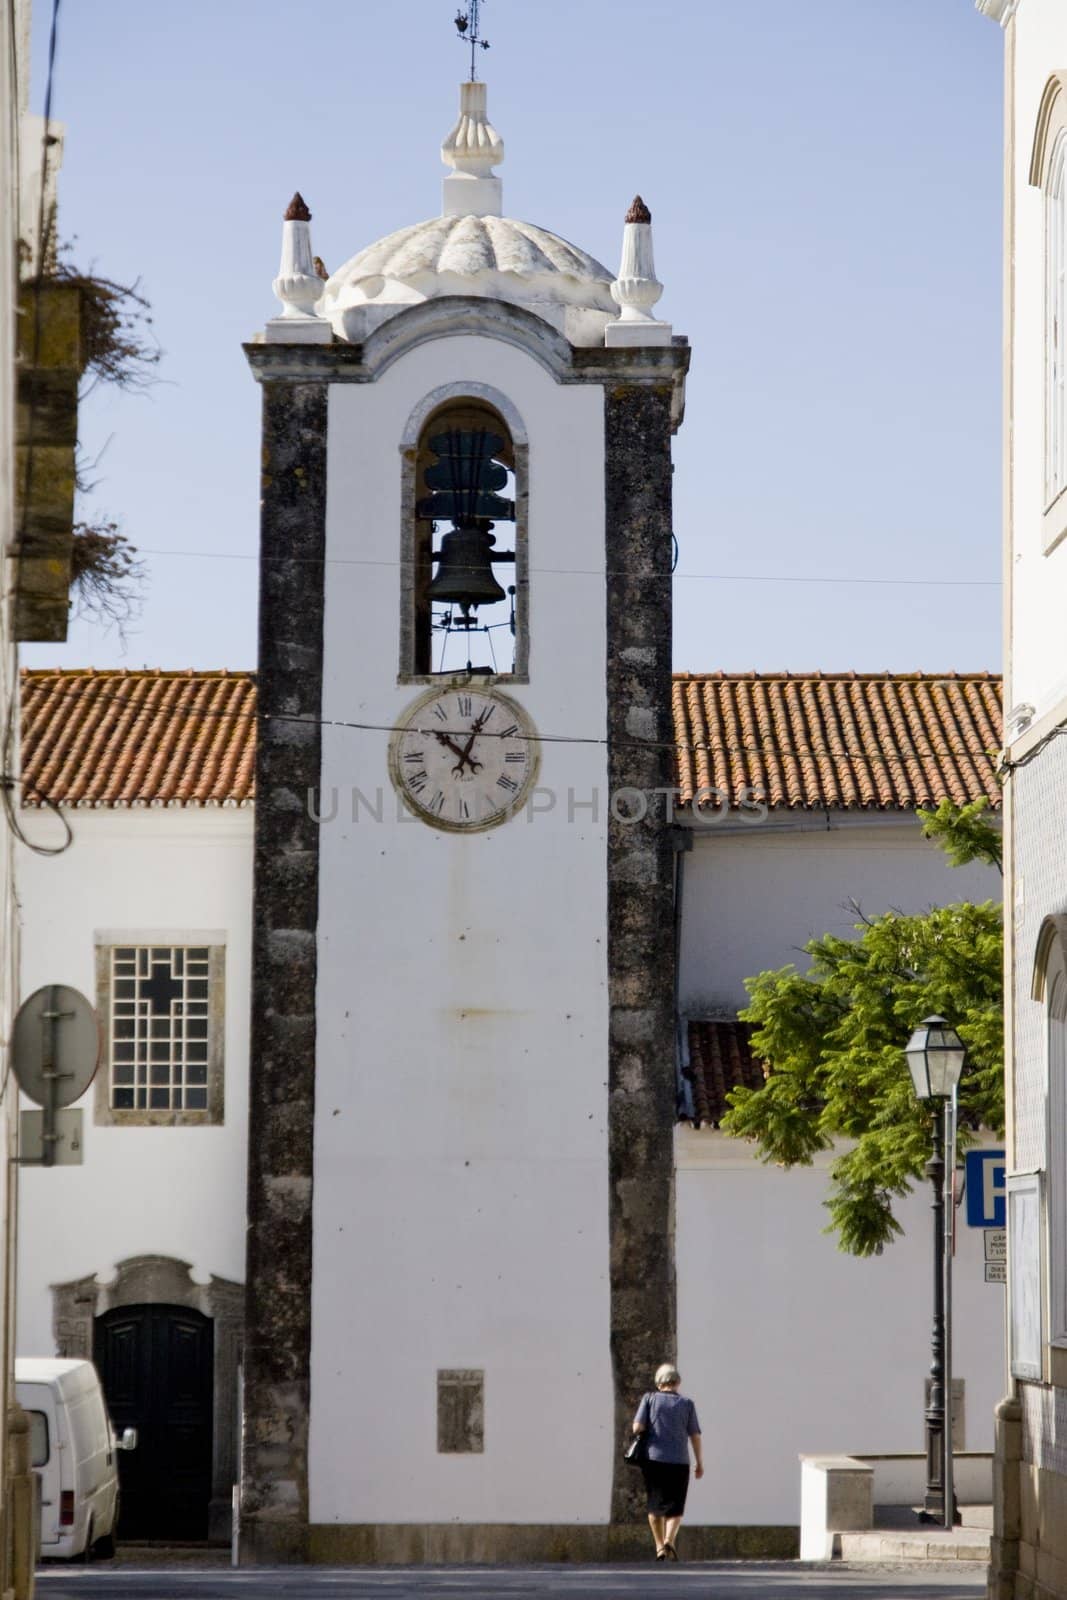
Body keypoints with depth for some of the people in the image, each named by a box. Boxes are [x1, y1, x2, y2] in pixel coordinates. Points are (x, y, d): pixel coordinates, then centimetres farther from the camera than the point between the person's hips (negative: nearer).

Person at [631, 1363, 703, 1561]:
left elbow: (637, 1427, -8)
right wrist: (700, 1463, 10)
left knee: (655, 1507, 16)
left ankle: (659, 1547, 16)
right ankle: (669, 1541, -18)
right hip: (678, 1463, -1)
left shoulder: (650, 1399, 2)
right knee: (675, 1509, 6)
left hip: (653, 1459, 1)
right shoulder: (686, 1404, 3)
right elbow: (695, 1436, 2)